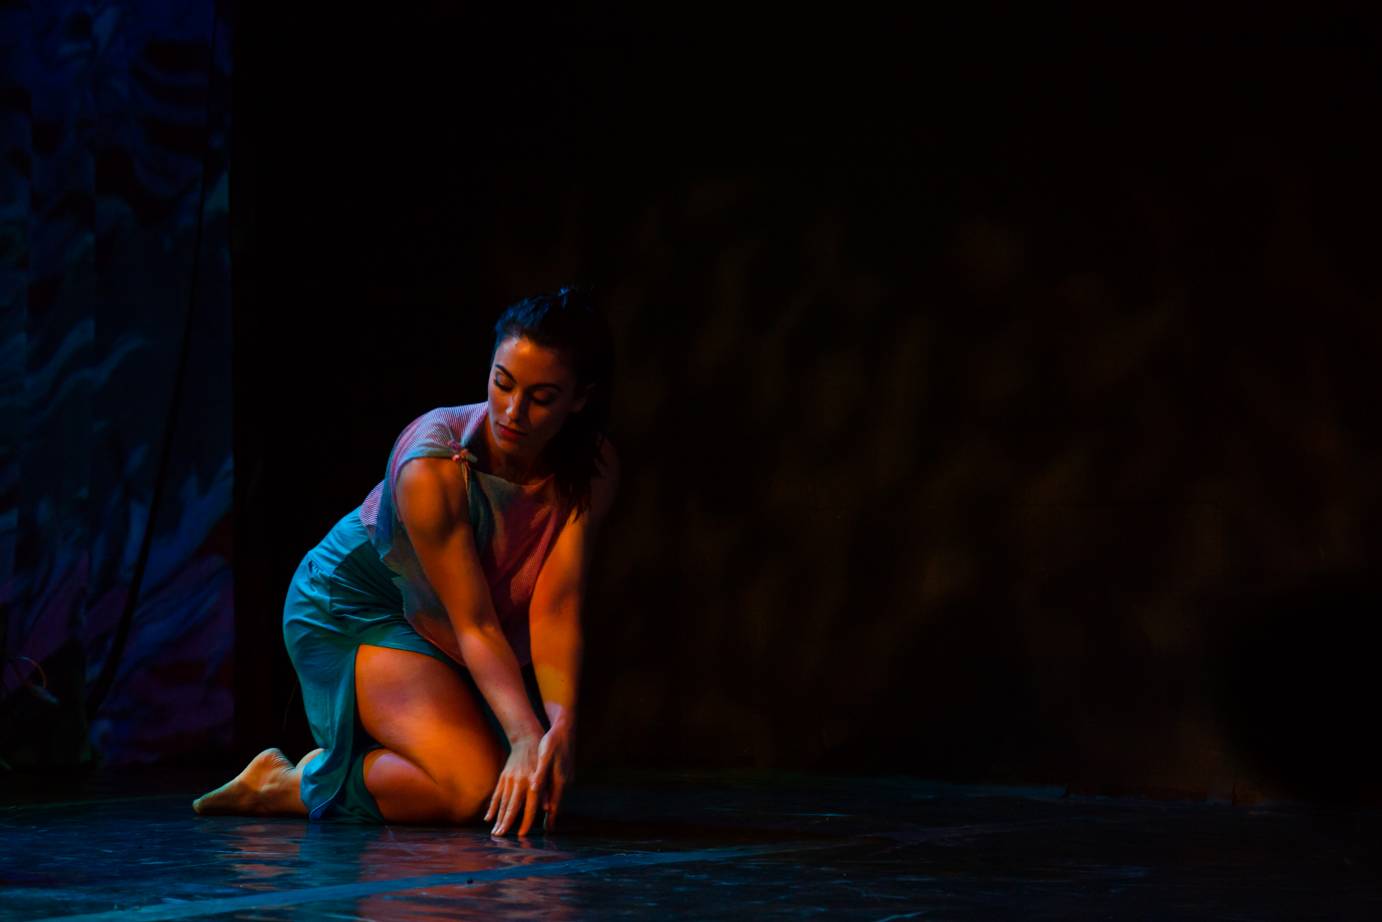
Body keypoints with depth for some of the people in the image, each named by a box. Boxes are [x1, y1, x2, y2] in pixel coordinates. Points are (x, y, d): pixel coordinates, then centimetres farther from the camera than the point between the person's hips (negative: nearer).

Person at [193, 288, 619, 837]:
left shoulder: (592, 468, -19)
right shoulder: (432, 466, -34)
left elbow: (556, 608, -26)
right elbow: (474, 624, -34)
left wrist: (561, 726, -41)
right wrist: (526, 734, -46)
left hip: (429, 620, 7)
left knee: (533, 785, 6)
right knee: (475, 788, -25)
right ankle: (296, 785, -3)